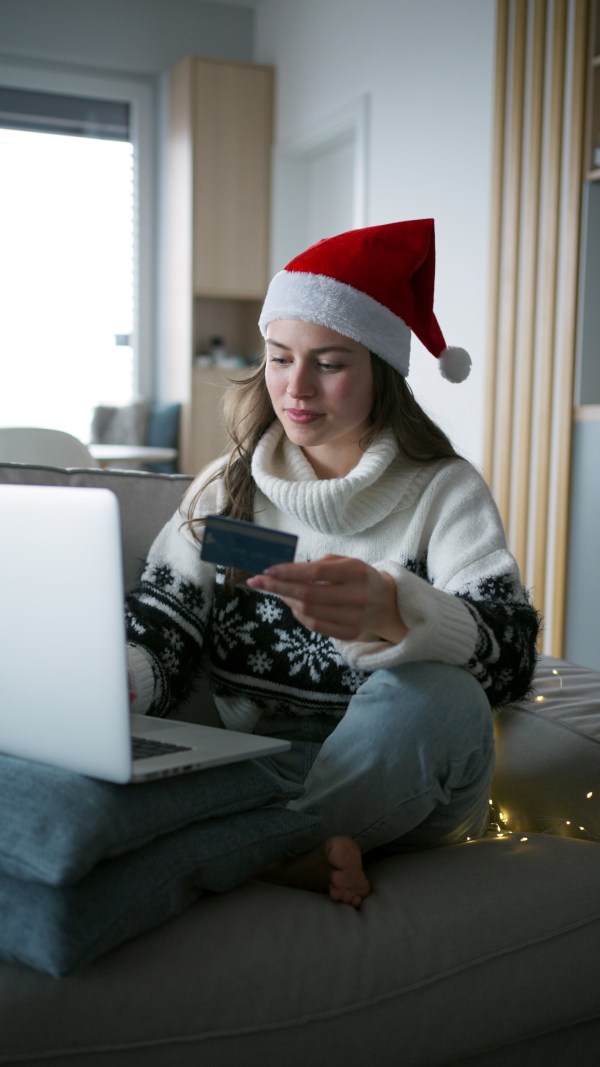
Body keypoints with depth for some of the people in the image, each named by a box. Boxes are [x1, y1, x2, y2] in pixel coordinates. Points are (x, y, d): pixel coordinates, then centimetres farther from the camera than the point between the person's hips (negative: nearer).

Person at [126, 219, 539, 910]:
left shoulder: (445, 492, 0)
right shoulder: (224, 490, 11)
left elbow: (511, 652, -18)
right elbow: (158, 639, 1)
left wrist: (392, 613, -40)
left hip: (396, 788, -1)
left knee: (437, 695, -35)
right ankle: (308, 851, -19)